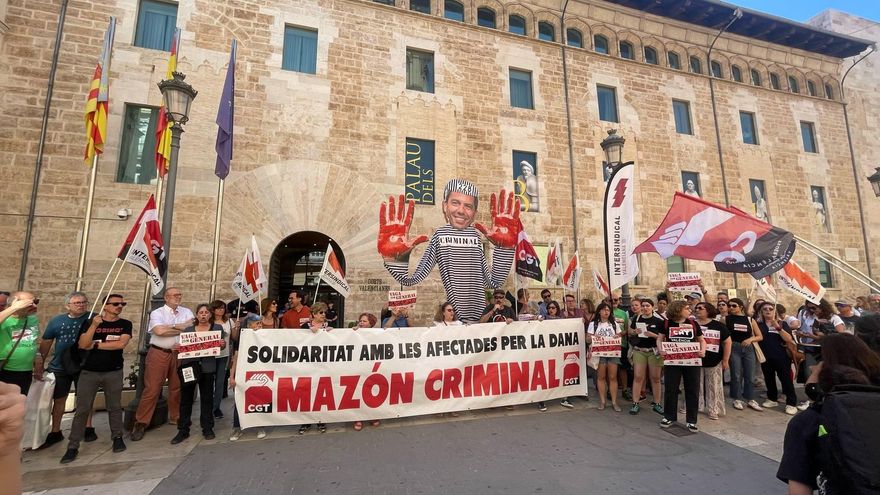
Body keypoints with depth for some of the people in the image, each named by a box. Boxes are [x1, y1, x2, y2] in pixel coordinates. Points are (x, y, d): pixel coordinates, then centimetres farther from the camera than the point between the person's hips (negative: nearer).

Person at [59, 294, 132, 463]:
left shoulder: (125, 324, 1)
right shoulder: (90, 322, 2)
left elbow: (121, 344, -14)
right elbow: (82, 345, -9)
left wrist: (96, 345, -7)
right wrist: (94, 325, -20)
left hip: (114, 373, 0)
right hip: (88, 372, 0)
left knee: (115, 407, 8)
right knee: (82, 410, 3)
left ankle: (117, 437, 21)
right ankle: (73, 446, 13)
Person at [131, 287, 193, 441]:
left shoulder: (187, 312, 8)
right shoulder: (157, 313, -2)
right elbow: (159, 331, -19)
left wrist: (171, 326, -14)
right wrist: (182, 328, -11)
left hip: (179, 353, 3)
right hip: (159, 353, -3)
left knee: (177, 387, 10)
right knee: (152, 389, -3)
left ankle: (175, 417, 24)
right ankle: (141, 423, 9)